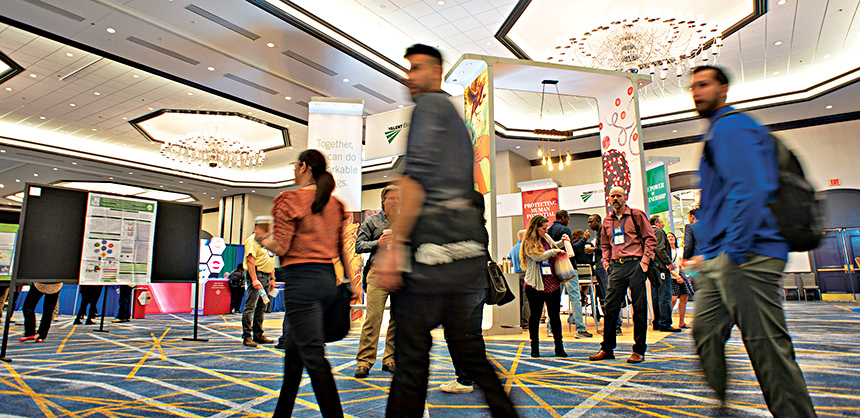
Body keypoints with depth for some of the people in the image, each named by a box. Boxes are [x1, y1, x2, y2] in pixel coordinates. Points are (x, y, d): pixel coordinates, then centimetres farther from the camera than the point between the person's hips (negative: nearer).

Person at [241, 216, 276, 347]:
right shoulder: (252, 240, -7)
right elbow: (250, 260, -17)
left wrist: (272, 278, 19)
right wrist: (254, 279, -25)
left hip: (266, 276, 9)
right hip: (256, 274, -9)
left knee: (261, 307, 12)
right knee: (250, 306, -9)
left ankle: (258, 335, 19)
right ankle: (247, 337, -5)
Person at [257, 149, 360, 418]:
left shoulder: (290, 200, -6)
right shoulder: (334, 204, 12)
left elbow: (280, 247, -10)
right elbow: (343, 248, 12)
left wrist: (261, 238, 10)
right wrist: (352, 281, 14)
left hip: (301, 280, -8)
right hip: (328, 279, 8)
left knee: (313, 355, -7)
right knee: (293, 348, 21)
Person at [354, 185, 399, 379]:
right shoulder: (372, 221, 9)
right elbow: (359, 245, 2)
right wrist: (378, 243, -12)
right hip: (378, 271, -3)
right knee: (373, 316, -9)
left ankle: (390, 359, 16)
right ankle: (364, 361, 0)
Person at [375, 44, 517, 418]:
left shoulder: (430, 104, 2)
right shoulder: (457, 119, 29)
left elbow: (417, 174, -14)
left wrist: (395, 244, -18)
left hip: (434, 230, -9)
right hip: (466, 228, 9)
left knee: (411, 346, -5)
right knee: (466, 345, 15)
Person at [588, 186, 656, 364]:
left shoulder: (636, 215, 2)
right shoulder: (607, 221, 15)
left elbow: (650, 239, 0)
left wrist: (645, 260, -9)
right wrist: (606, 262, 10)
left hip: (635, 264, -4)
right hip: (616, 267, 4)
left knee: (639, 307, 1)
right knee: (610, 307, 3)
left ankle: (639, 350, 11)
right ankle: (607, 348, 13)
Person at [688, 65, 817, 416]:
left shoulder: (730, 127, -8)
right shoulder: (719, 132, 25)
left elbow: (750, 190, -21)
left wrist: (734, 252, -21)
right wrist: (706, 252, 24)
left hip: (746, 258, -11)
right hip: (719, 260, 11)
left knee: (768, 349, -5)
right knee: (705, 331, 14)